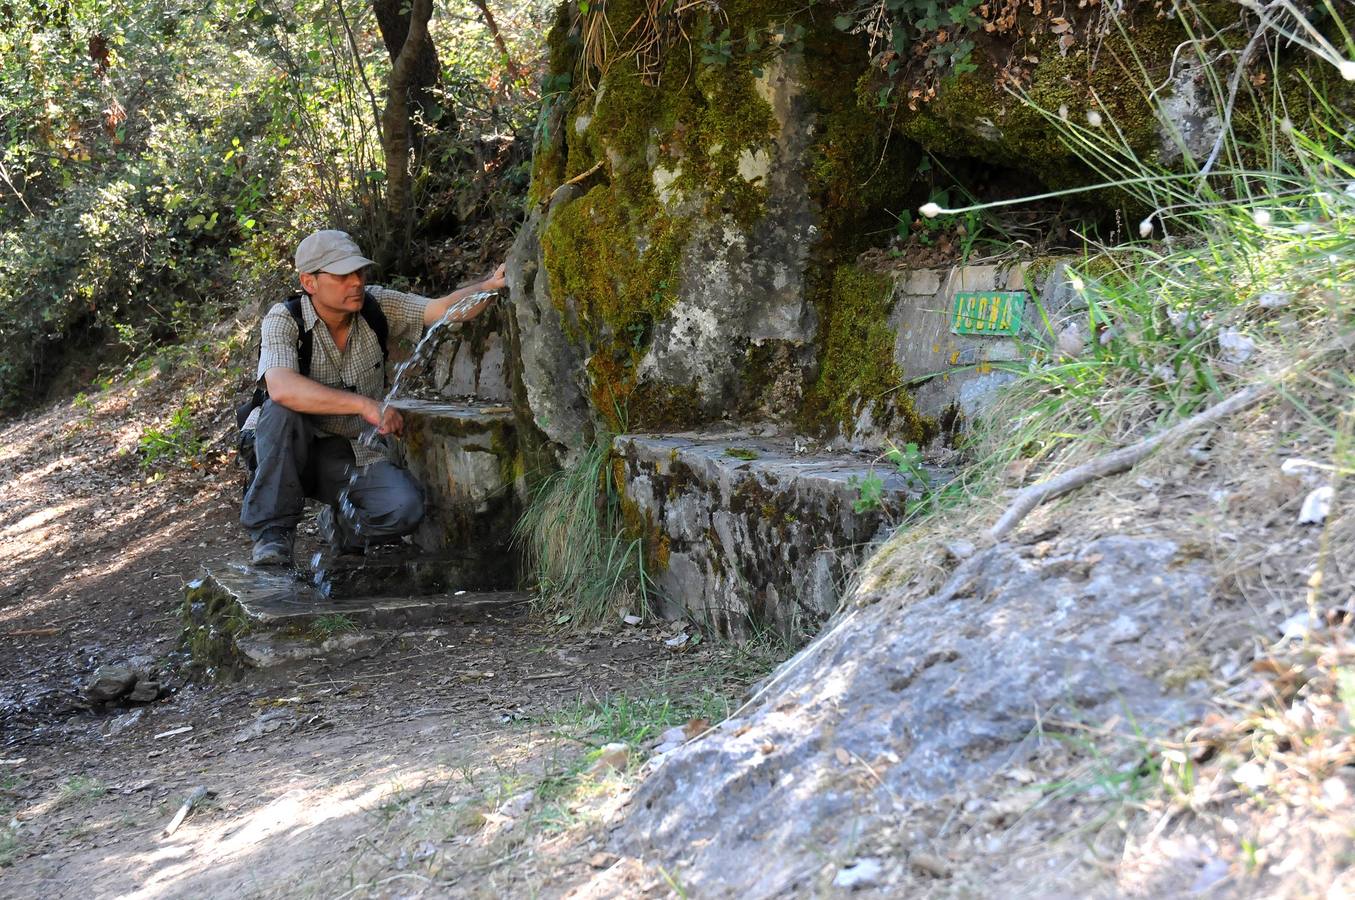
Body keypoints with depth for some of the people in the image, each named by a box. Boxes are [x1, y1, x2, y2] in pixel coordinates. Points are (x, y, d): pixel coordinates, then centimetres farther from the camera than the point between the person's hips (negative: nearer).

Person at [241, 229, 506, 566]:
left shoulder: (376, 305, -5)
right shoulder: (283, 320, -17)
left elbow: (445, 310, -16)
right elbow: (281, 388, -36)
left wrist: (491, 286, -36)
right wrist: (364, 404, -42)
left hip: (355, 456, 3)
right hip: (289, 453, -2)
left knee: (405, 507, -25)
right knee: (284, 409, -35)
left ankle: (339, 524, 9)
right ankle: (272, 531, -23)